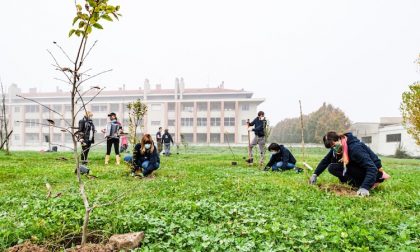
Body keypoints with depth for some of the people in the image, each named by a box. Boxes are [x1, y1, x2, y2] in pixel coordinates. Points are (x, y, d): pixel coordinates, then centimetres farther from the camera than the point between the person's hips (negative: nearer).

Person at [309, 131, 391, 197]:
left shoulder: (355, 148, -32)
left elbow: (372, 168, -37)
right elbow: (326, 160, 0)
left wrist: (365, 187, -47)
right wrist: (315, 174, -9)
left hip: (374, 171, -6)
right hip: (360, 169, 7)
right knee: (332, 168, -10)